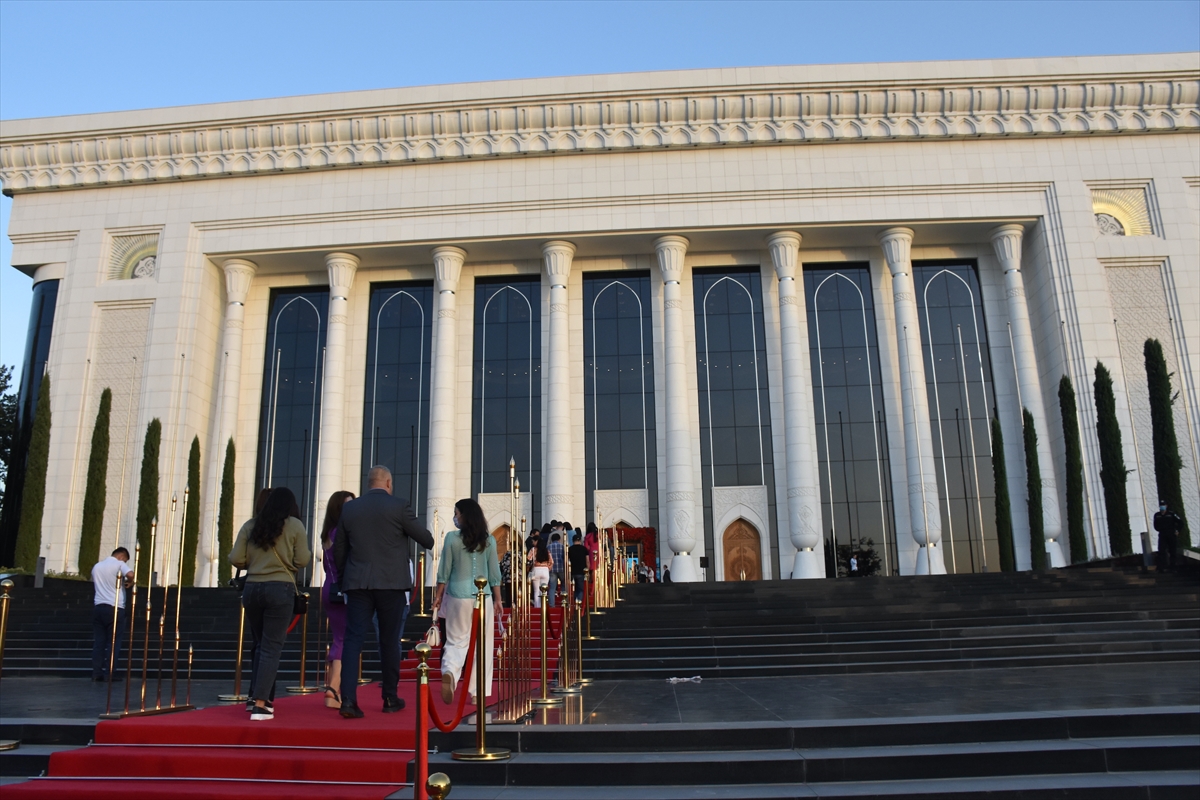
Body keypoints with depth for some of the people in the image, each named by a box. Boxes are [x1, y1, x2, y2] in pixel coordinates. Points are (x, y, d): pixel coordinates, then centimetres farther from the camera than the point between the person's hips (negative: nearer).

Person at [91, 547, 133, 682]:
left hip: (98, 606, 6)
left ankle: (96, 673, 5)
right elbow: (131, 574, -25)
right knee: (113, 642, 0)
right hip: (115, 608, -6)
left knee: (98, 641, 8)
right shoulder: (119, 564, -5)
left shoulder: (97, 566, 16)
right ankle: (109, 673, -1)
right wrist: (130, 582, -5)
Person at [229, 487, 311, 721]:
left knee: (260, 645, 17)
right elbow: (302, 560, -3)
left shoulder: (250, 526, 8)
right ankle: (260, 703, -7)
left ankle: (259, 696, 19)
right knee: (272, 647, -1)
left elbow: (236, 559, 4)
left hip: (252, 588, 4)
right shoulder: (295, 525, 1)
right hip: (280, 588, -3)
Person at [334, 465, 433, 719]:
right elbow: (425, 539, 0)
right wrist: (429, 541, 24)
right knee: (389, 640, 8)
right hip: (391, 583, -2)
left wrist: (343, 578, 23)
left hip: (357, 584, 2)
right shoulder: (399, 506, -5)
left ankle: (348, 698, -10)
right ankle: (390, 698, 17)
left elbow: (338, 550, 12)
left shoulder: (349, 508, 6)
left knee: (353, 638, 1)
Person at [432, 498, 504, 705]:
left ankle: (449, 672, -20)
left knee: (456, 641, 9)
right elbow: (494, 574, 3)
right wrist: (497, 599, 11)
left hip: (457, 596, -1)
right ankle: (476, 693, 10)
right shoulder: (488, 540, -1)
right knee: (482, 646, 8)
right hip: (483, 596, 1)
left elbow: (444, 572, -1)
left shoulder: (452, 538, -5)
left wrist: (438, 596, 11)